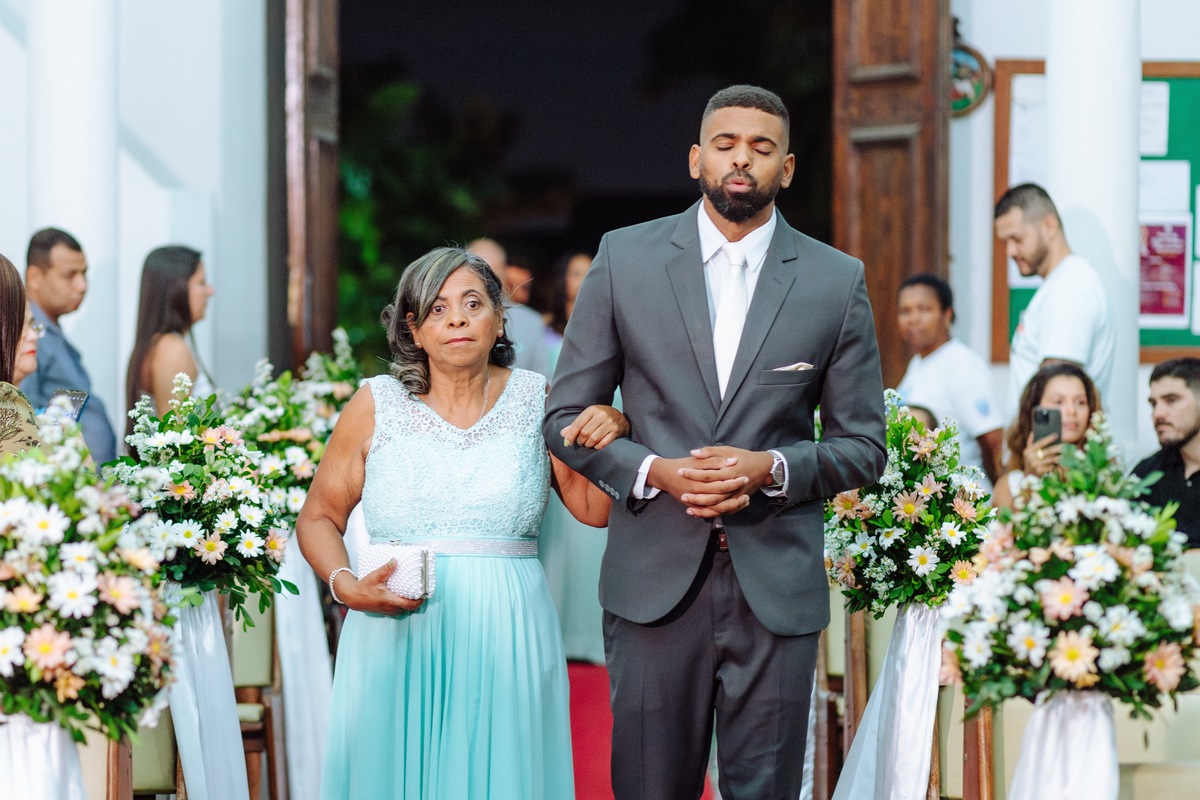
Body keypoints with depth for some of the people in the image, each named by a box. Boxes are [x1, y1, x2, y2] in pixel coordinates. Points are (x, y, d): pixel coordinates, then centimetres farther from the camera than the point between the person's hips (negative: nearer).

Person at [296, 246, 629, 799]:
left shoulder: (536, 400, 5)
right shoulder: (376, 406, 1)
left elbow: (594, 509, 9)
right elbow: (318, 516, 7)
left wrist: (614, 436, -9)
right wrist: (347, 587, -10)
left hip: (506, 642, 1)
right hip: (398, 640, -1)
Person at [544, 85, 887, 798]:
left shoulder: (837, 281, 4)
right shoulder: (626, 260, 4)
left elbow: (864, 446, 8)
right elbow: (566, 417, 6)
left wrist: (772, 468, -11)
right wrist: (655, 471, -11)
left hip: (778, 587, 0)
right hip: (656, 580, 0)